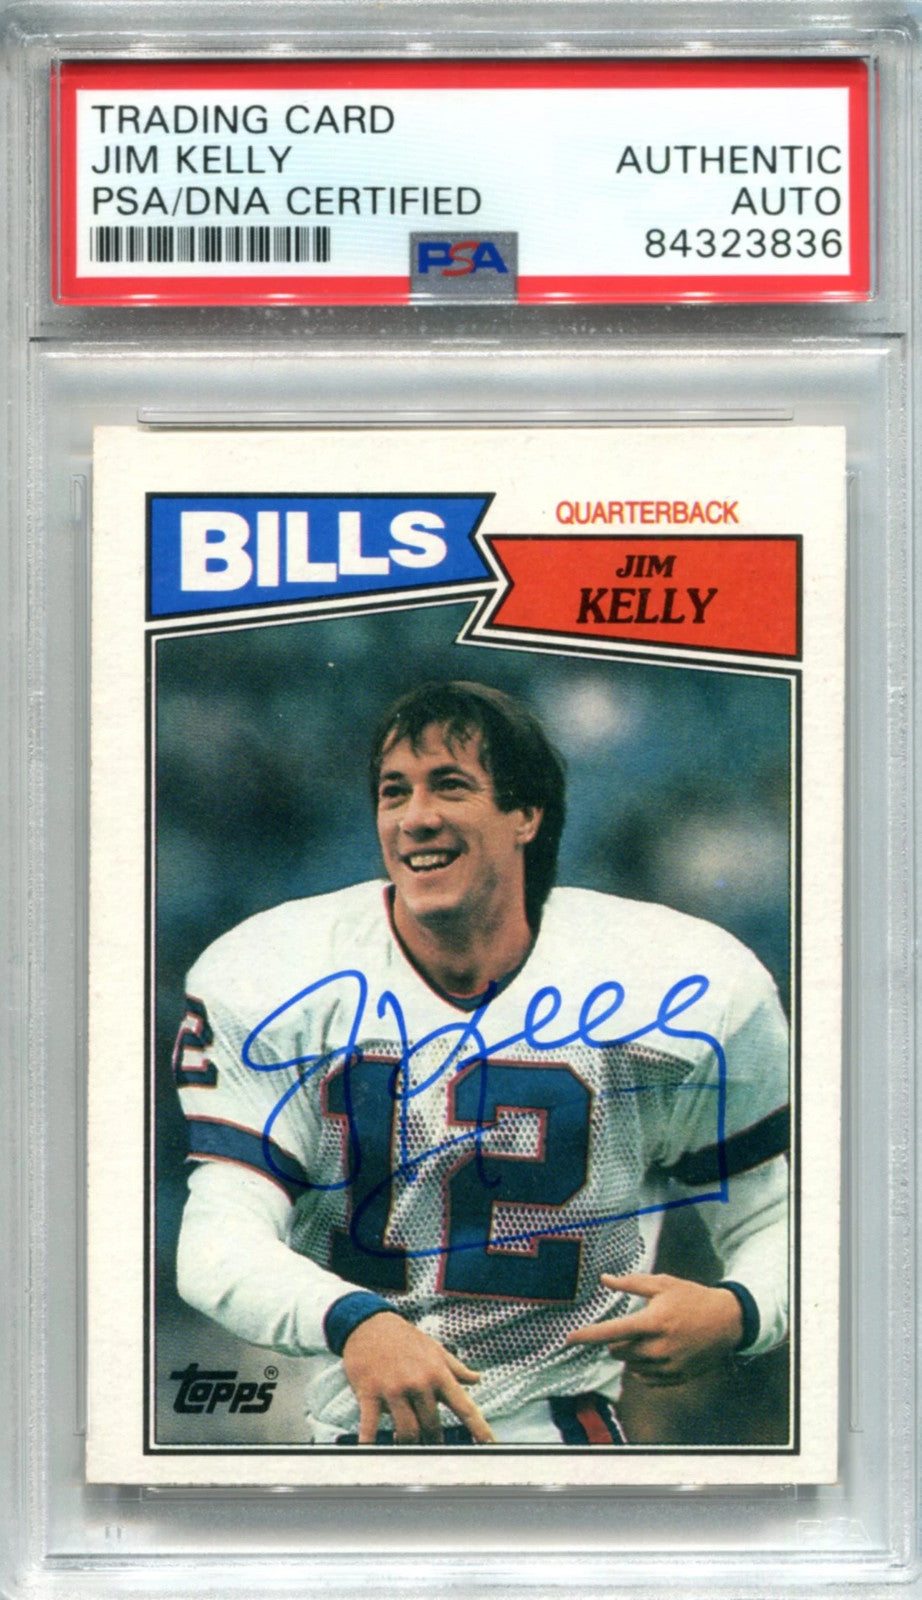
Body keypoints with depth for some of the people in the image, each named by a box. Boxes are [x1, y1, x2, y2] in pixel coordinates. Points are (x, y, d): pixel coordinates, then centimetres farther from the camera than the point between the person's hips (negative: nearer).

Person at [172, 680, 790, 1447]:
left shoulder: (683, 989, -4)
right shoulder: (276, 980, -3)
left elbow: (777, 1220, 6)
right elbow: (219, 1240, -11)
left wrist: (734, 1314, -16)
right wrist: (353, 1323, -30)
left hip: (559, 1420, -3)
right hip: (358, 1431, 3)